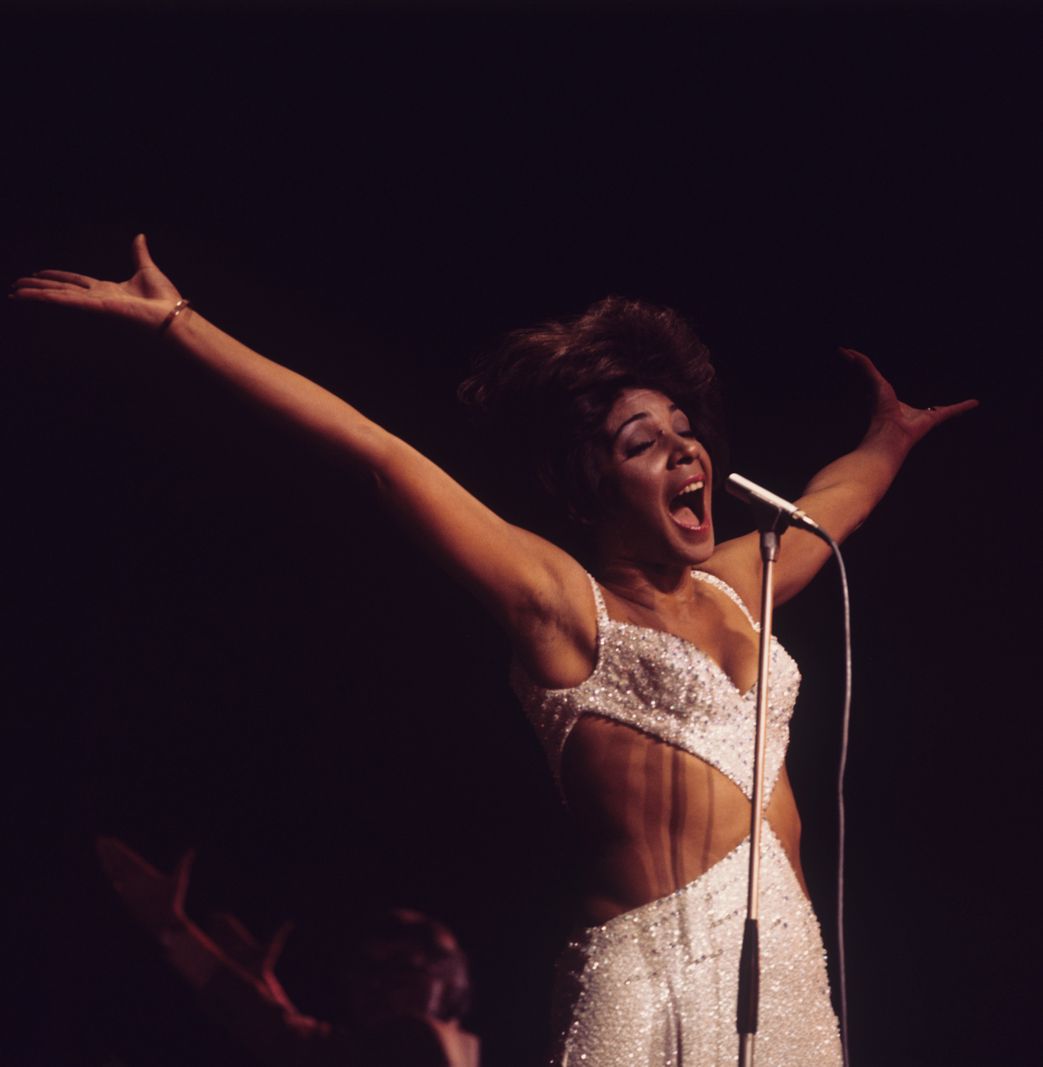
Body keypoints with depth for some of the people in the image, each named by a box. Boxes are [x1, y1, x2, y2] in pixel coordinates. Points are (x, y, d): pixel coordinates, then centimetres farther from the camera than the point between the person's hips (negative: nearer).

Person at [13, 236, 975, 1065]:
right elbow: (375, 450, -4)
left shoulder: (734, 583, 16)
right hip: (660, 978, -6)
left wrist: (892, 437, 58)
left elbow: (834, 497, 39)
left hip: (791, 970, 6)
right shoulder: (563, 604, -1)